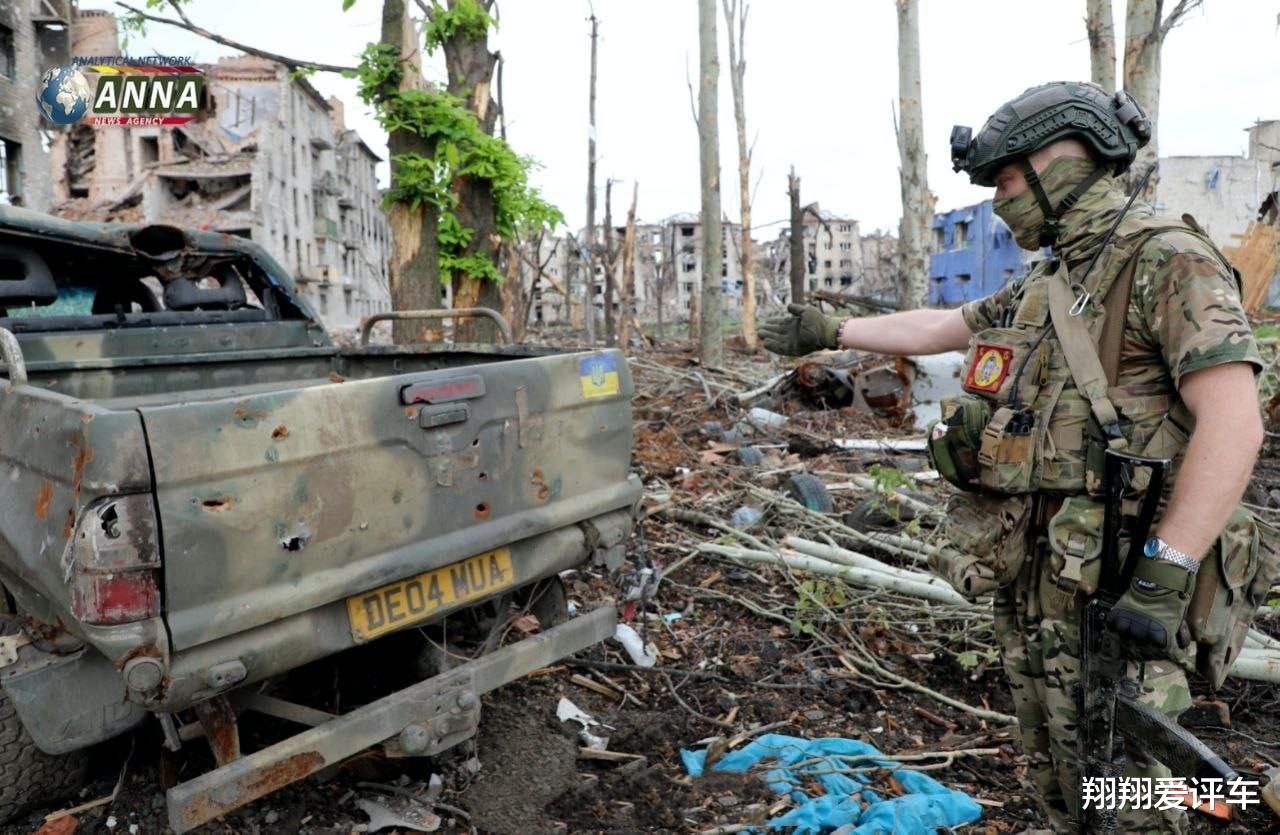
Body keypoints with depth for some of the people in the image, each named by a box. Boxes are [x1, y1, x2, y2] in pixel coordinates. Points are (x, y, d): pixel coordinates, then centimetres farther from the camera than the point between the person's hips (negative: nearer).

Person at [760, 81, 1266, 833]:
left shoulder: (1167, 260, -11)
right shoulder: (1041, 287, 15)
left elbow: (1233, 424, -19)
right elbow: (933, 328, 27)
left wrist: (1165, 575, -23)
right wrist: (828, 331, 31)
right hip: (1026, 578, 8)